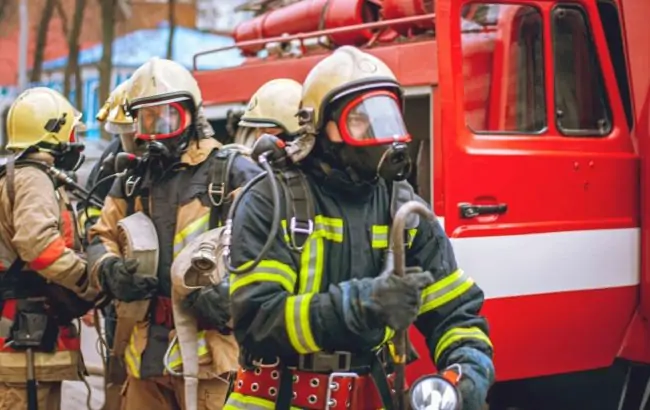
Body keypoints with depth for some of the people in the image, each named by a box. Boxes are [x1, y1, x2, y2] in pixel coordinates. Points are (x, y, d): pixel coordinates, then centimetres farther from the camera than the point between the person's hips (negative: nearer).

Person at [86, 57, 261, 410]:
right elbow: (102, 237, 22)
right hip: (145, 350, 6)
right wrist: (110, 271, -1)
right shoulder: (132, 181, 18)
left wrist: (228, 290, -23)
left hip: (207, 350, -6)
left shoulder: (234, 174, -3)